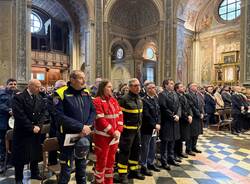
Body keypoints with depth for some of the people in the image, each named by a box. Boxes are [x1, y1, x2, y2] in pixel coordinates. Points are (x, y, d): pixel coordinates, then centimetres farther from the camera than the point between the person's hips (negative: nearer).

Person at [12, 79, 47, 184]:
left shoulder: (40, 99, 7)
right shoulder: (18, 98, -12)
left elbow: (43, 113, 4)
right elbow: (19, 115, -19)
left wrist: (38, 125, -10)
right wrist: (31, 127, -18)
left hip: (36, 131, 5)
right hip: (22, 132, -5)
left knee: (35, 154, 16)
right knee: (20, 156, 7)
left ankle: (35, 173, 34)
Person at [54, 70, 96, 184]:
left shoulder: (86, 93, 6)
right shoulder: (61, 94, -12)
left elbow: (93, 111, 5)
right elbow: (59, 116, -20)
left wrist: (87, 126, -12)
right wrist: (80, 127, -21)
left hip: (84, 136, 5)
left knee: (82, 167, 21)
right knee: (66, 170, 9)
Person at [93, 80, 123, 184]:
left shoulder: (114, 100, 10)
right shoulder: (97, 101, -12)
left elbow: (120, 115, 8)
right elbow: (100, 120, -18)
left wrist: (118, 130, -4)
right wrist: (112, 132, -16)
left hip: (115, 136, 7)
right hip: (103, 137, -7)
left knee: (111, 161, 18)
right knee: (101, 162, 7)